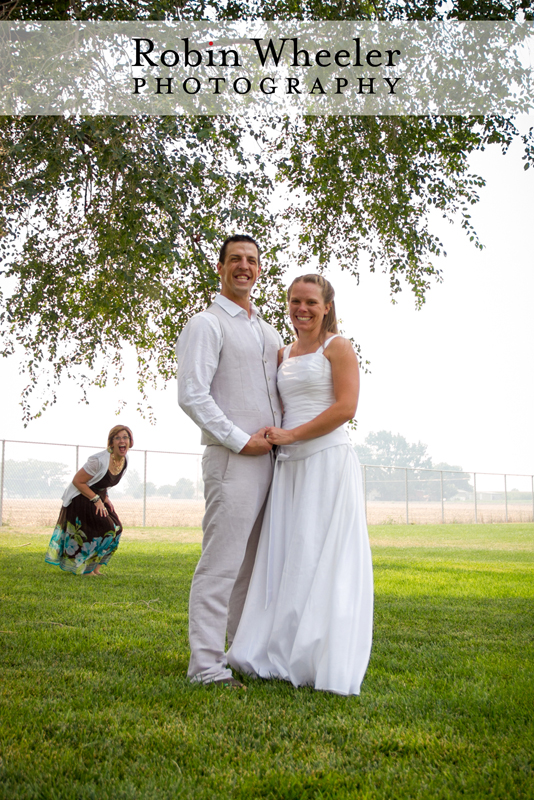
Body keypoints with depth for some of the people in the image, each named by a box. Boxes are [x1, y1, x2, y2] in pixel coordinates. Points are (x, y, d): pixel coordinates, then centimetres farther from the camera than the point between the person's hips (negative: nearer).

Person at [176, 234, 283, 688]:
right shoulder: (207, 325, -3)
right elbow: (192, 395, -13)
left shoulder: (269, 331, 21)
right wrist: (240, 441, -14)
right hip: (233, 460, -8)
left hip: (271, 459, 8)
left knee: (254, 564, 12)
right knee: (221, 563, -8)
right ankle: (206, 665, -2)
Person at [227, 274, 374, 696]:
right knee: (287, 562, 5)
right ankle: (286, 656, 13)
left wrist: (291, 435, -14)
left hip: (328, 462, -7)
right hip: (290, 467, 7)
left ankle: (325, 664, 2)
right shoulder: (284, 354, 19)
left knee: (323, 560, -5)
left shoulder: (338, 347, -1)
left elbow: (346, 407, -12)